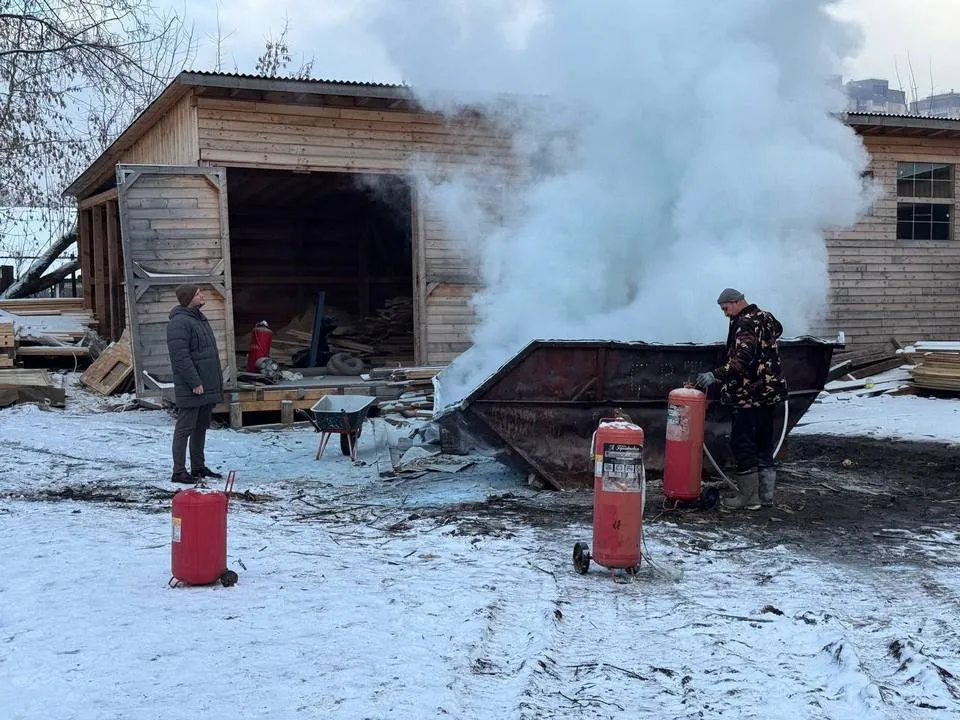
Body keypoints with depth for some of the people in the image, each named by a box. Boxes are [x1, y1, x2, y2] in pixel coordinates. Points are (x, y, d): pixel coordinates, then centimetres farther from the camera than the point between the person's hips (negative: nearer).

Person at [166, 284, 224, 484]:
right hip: (191, 389, -10)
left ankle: (198, 467, 26)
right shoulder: (179, 323, -16)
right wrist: (195, 383, -22)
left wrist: (216, 382, 20)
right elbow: (180, 357, -22)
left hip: (207, 387, 10)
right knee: (184, 428, -4)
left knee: (201, 428, 16)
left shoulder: (199, 318, 16)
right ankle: (179, 472, 0)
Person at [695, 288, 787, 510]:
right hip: (771, 393, 10)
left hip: (752, 397, -10)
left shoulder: (745, 324, -16)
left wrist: (716, 375, -31)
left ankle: (749, 497, -2)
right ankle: (766, 494, 19)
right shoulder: (765, 317, 13)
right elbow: (778, 329, 37)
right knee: (764, 443, 15)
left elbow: (742, 359, -28)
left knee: (742, 443, -5)